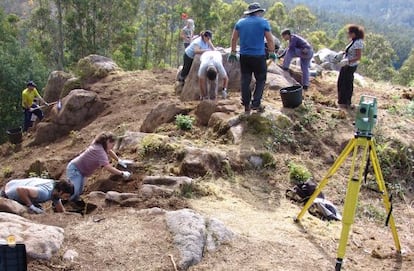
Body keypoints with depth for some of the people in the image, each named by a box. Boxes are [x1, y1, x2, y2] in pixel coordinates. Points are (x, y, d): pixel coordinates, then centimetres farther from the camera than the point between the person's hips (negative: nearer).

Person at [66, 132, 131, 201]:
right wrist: (122, 173, -30)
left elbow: (110, 151, 21)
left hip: (81, 170, 10)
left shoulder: (99, 145, -1)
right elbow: (108, 168, -37)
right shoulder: (100, 151, -29)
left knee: (80, 191, 16)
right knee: (75, 193, -23)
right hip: (74, 169, -10)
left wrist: (119, 160, 13)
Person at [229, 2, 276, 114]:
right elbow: (270, 39, -1)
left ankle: (246, 106, 13)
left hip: (244, 56, 4)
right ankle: (256, 103, -1)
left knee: (245, 80, 9)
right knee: (261, 80, 8)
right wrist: (272, 53, 9)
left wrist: (233, 53, 18)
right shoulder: (263, 22, -2)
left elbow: (234, 39, 11)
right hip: (259, 56, -4)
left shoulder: (240, 22, 9)